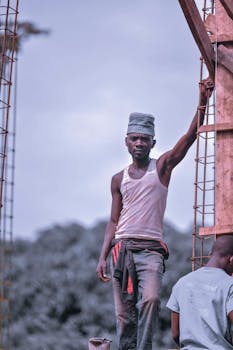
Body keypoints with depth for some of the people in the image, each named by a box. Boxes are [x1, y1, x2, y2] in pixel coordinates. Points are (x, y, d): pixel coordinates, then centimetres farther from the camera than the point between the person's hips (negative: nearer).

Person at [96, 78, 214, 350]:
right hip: (122, 248, 3)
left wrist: (202, 103, -21)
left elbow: (190, 136, -8)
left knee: (150, 299, -25)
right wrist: (103, 257, 6)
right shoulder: (119, 179, 14)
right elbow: (113, 222, 16)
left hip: (151, 248, -3)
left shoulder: (162, 166, 5)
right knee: (124, 312, 1)